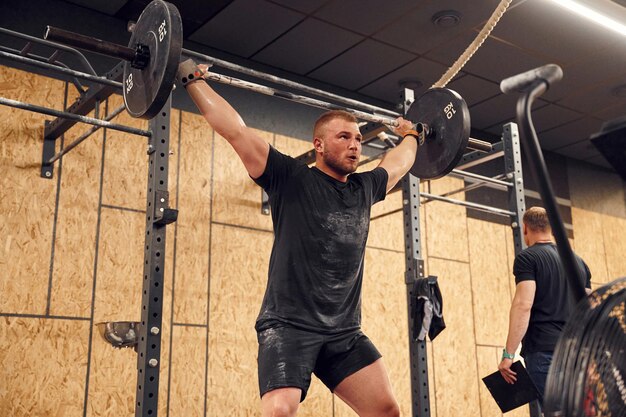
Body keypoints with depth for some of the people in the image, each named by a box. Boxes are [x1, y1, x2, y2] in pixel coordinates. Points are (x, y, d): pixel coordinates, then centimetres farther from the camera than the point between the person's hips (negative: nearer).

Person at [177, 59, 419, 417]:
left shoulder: (365, 188, 13)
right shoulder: (292, 179, -2)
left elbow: (398, 164, 36)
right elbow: (235, 130, -3)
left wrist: (410, 135, 49)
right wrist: (193, 78, 1)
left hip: (345, 331, 6)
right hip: (289, 324, -5)